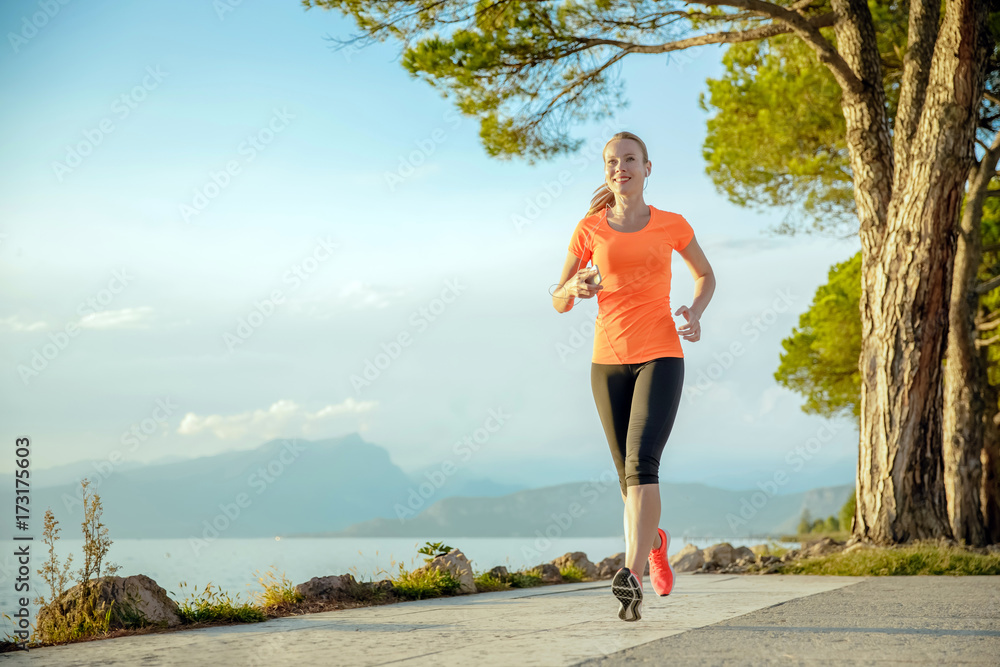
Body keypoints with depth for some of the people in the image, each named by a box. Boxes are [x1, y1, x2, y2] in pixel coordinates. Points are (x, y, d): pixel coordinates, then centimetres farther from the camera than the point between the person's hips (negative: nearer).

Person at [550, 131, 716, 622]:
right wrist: (575, 287, -15)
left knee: (641, 463, -22)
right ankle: (654, 541, 40)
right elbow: (559, 303, 10)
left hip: (660, 357, -2)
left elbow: (705, 275, 21)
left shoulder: (672, 226, 5)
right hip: (609, 361, 2)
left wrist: (695, 313, 0)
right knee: (629, 475, 9)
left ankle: (632, 578, -30)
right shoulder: (589, 229, 6)